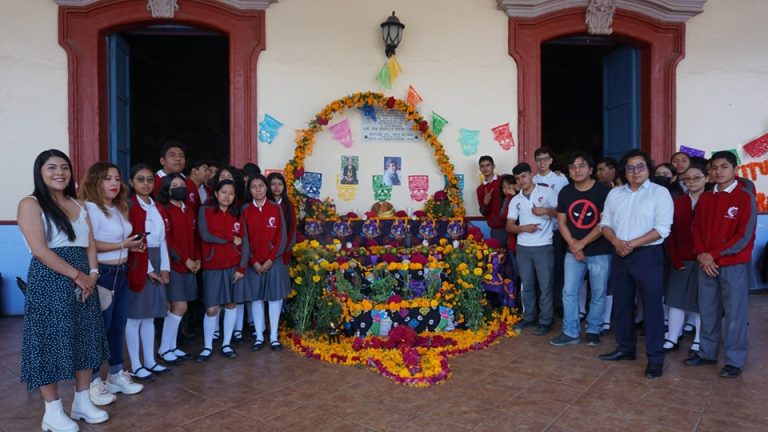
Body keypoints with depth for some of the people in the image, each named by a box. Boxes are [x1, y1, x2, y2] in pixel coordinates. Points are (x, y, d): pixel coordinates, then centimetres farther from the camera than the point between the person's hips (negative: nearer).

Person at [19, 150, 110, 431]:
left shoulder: (78, 205, 15)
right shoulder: (30, 204, -5)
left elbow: (90, 244, 11)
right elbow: (40, 249, -15)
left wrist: (92, 274, -5)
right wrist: (76, 274, -16)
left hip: (84, 279, 6)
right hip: (49, 281, -6)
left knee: (85, 339, 10)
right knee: (51, 342, 1)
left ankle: (82, 402, 23)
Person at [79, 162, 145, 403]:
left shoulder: (118, 208, 14)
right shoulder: (90, 208, -13)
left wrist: (132, 245, 4)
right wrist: (123, 245, -15)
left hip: (121, 273, 9)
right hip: (102, 274, -8)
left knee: (118, 326, 15)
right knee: (100, 328, 1)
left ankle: (116, 375, 28)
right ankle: (93, 382, 15)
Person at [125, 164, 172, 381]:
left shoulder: (156, 206, 13)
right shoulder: (129, 206, -9)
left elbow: (162, 238, 10)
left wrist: (165, 268, 3)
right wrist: (147, 269, -13)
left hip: (157, 265, 7)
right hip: (138, 266, -7)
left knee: (149, 316, 12)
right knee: (135, 317, 1)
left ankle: (150, 361, 20)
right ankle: (136, 366, 11)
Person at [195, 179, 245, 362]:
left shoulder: (237, 215, 8)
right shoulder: (205, 211, 1)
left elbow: (242, 242, 3)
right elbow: (205, 236, -13)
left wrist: (241, 268, -5)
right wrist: (231, 238, -6)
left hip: (233, 266, 3)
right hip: (212, 267, -3)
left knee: (231, 304, 8)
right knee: (211, 308, -2)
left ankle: (226, 344, 20)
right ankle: (207, 347, 14)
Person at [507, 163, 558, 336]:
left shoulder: (547, 192, -2)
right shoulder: (515, 200, 10)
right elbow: (509, 225, 7)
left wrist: (547, 211, -20)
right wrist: (523, 228, -12)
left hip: (543, 246, -4)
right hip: (523, 247, 4)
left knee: (545, 285, 1)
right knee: (527, 285, 12)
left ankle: (545, 321, 11)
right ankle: (528, 317, 25)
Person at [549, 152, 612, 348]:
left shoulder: (603, 191, -10)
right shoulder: (565, 192, 3)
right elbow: (562, 222, 6)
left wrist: (582, 243, -12)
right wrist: (573, 245, -7)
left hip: (600, 251, -3)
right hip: (573, 251, 4)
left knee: (598, 294, 8)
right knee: (569, 292, 4)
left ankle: (593, 330, 25)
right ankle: (571, 332, 14)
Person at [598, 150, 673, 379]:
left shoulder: (660, 193, -5)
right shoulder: (615, 193, 10)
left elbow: (662, 229, -12)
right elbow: (605, 223, 9)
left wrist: (632, 244, -17)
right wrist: (616, 241, -11)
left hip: (648, 255, -5)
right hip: (619, 256, 5)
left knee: (652, 306, 0)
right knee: (621, 304, 13)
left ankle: (655, 357, 11)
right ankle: (625, 347, 28)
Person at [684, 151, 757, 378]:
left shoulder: (745, 197, -6)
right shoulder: (705, 198, 10)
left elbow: (744, 236, -12)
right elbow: (696, 227, 10)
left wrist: (714, 255, -14)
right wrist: (701, 254, -6)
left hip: (734, 264, -5)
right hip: (706, 264, 5)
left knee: (734, 313, 2)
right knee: (708, 311, 12)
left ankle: (735, 361, 13)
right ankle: (707, 353, 24)